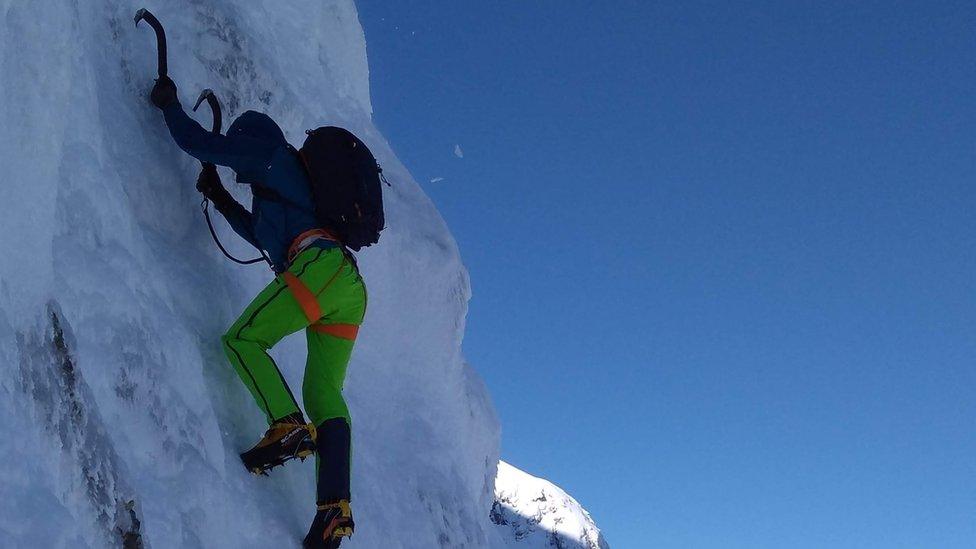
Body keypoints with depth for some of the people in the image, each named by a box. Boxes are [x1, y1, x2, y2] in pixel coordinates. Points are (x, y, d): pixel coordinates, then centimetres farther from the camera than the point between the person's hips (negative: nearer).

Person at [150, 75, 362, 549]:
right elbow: (264, 235, 47)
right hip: (350, 284, 8)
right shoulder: (288, 177, 37)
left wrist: (168, 103, 27)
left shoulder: (269, 150, 13)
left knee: (243, 339, -2)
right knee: (324, 392, 0)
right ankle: (335, 506, -13)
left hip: (320, 265, -8)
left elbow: (198, 142, 10)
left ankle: (289, 427, -24)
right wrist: (221, 198, 45)